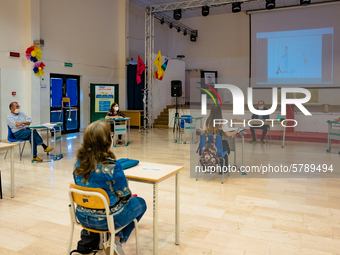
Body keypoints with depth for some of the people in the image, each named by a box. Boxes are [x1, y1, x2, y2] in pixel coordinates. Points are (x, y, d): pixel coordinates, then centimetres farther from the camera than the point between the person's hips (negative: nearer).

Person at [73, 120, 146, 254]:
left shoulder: (79, 162, -8)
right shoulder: (111, 165, -27)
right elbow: (124, 195, -17)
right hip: (106, 219, -6)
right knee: (140, 203, 20)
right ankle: (117, 239, 11)